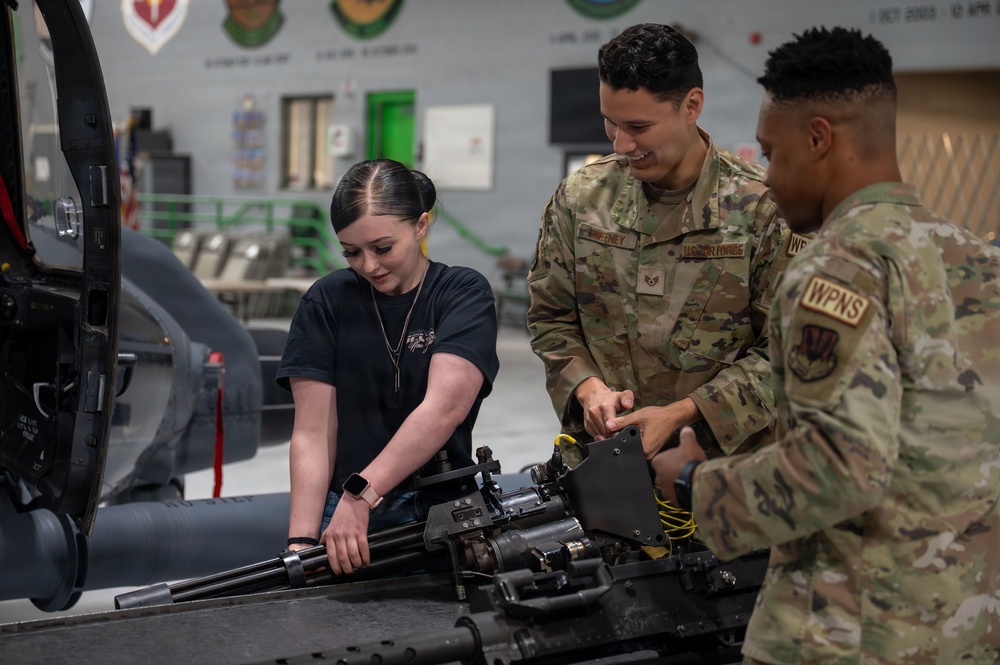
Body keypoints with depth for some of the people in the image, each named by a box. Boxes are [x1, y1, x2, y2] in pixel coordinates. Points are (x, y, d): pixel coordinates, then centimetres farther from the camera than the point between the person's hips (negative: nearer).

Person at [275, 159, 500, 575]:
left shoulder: (464, 294, 2)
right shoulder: (327, 302, 7)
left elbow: (446, 406, -15)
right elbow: (312, 433, 0)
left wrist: (360, 494, -24)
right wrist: (301, 541, -13)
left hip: (440, 514, -1)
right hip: (345, 515, 1)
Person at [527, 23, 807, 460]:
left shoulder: (762, 208, -5)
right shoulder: (579, 198, 6)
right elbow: (551, 318, 14)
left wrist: (681, 414, -13)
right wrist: (588, 387, -5)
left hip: (725, 454, -2)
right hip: (599, 453, 3)